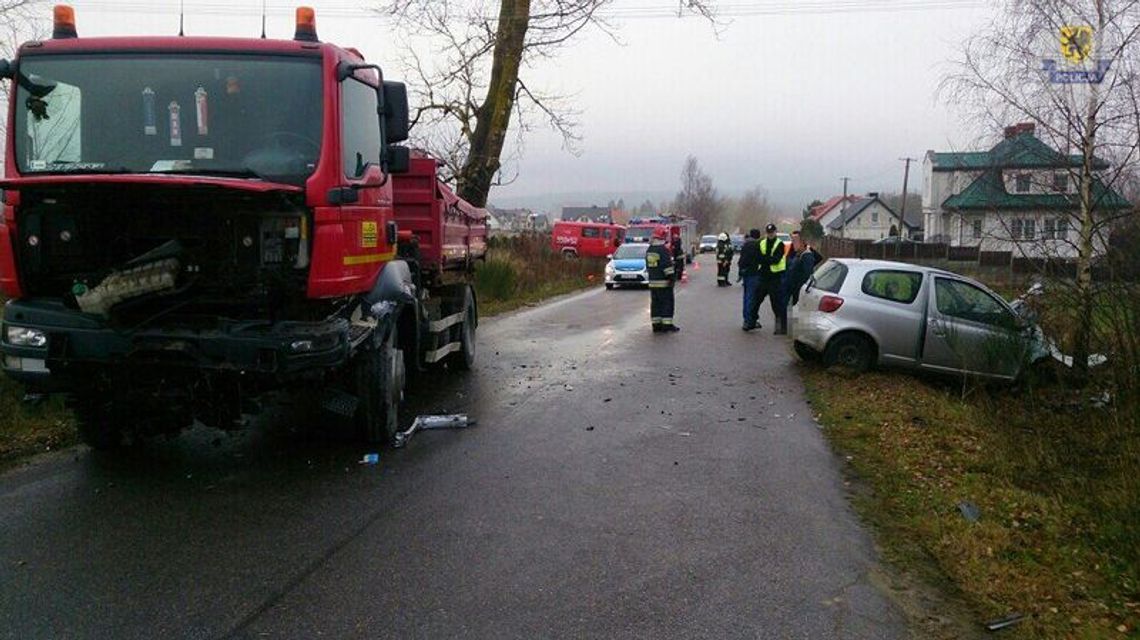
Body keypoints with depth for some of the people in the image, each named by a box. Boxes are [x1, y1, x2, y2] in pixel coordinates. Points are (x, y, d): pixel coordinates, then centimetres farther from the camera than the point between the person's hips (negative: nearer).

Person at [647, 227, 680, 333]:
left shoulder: (649, 250, 11)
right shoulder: (664, 250, -15)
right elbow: (667, 265, -19)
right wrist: (672, 277, -16)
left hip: (652, 281, 8)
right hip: (664, 282, -8)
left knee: (655, 303, 10)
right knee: (667, 303, -1)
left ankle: (656, 325, 10)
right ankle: (667, 325, -1)